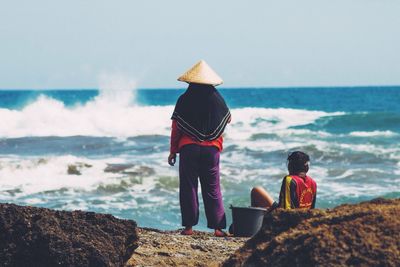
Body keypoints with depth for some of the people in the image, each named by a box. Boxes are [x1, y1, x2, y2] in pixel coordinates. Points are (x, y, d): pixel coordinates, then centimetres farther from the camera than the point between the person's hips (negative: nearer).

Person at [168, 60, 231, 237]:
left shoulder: (184, 100, -3)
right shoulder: (217, 100, 1)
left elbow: (175, 128, 0)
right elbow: (226, 120, 14)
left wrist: (173, 151, 6)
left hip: (188, 149, -1)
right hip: (212, 149, 2)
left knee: (188, 187, 5)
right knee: (212, 189, 6)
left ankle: (189, 226, 3)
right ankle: (217, 227, 2)